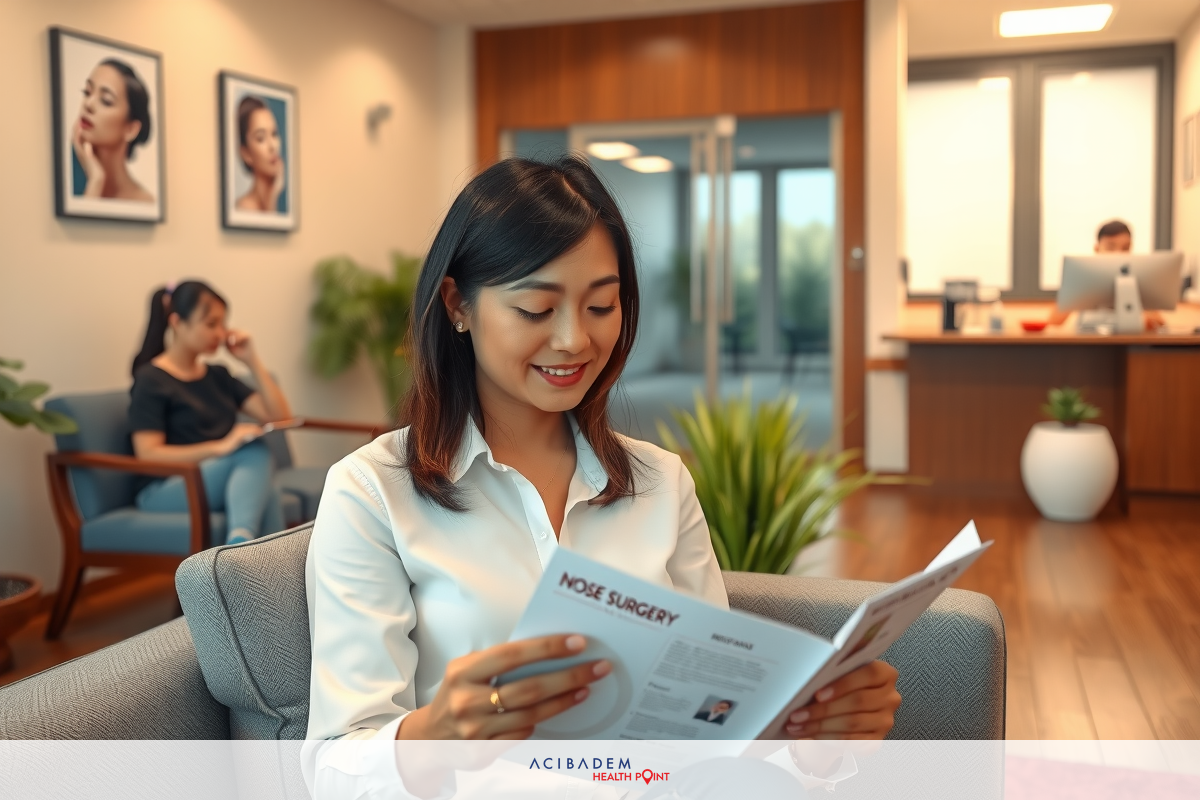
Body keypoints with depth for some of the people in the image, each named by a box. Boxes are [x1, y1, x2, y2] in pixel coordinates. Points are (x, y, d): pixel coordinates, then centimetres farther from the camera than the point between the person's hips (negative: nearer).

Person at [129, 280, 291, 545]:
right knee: (254, 452, -34)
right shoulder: (151, 380, 1)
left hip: (224, 482, 6)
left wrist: (252, 361, 8)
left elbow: (280, 416, 16)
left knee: (266, 495, -31)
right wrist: (221, 446, -22)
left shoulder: (218, 376, 21)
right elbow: (149, 455, -11)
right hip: (165, 491, -6)